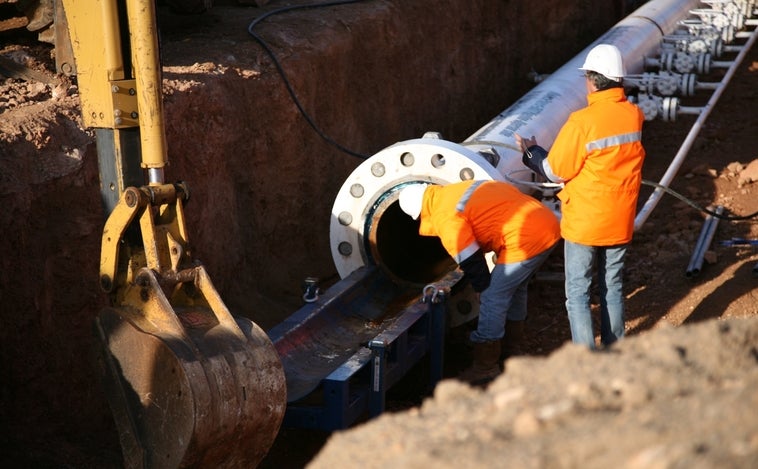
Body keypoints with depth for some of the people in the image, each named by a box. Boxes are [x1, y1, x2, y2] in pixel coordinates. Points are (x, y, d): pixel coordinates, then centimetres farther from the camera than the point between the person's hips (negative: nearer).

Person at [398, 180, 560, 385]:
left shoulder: (445, 216, -8)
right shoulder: (458, 190, 20)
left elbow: (471, 262, -7)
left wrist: (482, 288, 10)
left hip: (526, 239, -10)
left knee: (493, 297, -1)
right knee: (514, 286, 27)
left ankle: (485, 367, 5)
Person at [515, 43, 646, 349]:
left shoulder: (583, 122, -21)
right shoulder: (636, 116, -5)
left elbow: (556, 171, -13)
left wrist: (531, 152, 4)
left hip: (584, 223, -5)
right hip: (620, 221, 5)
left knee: (578, 294, 5)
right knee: (613, 289, 18)